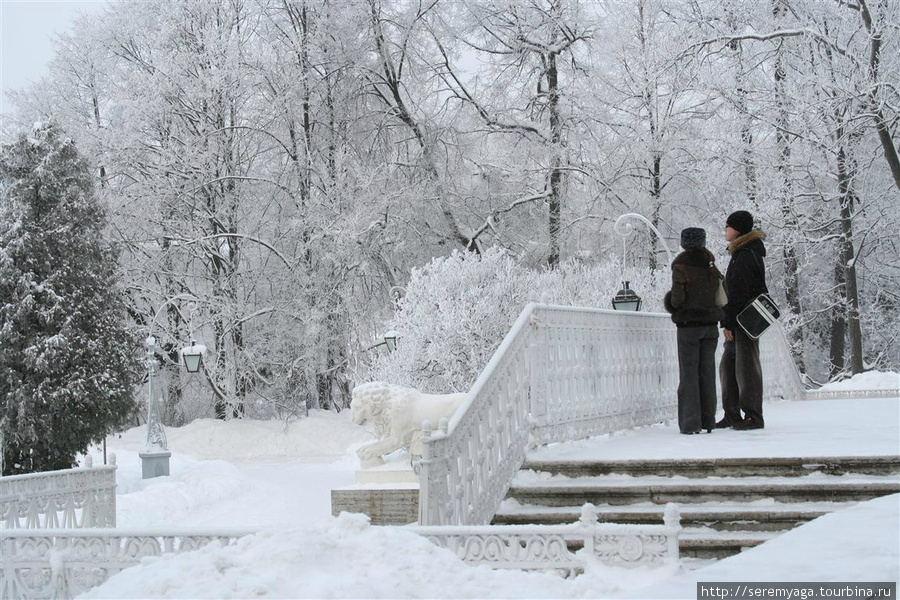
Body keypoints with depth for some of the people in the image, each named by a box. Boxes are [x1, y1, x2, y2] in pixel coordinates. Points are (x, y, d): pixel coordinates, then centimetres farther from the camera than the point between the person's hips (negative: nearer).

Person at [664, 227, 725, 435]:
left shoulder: (681, 266, -10)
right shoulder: (711, 266, 4)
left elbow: (677, 297, -14)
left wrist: (671, 302, 7)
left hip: (688, 325, -4)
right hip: (710, 324, 4)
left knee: (689, 373, 0)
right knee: (707, 372, 10)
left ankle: (690, 422, -5)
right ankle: (708, 421, 11)